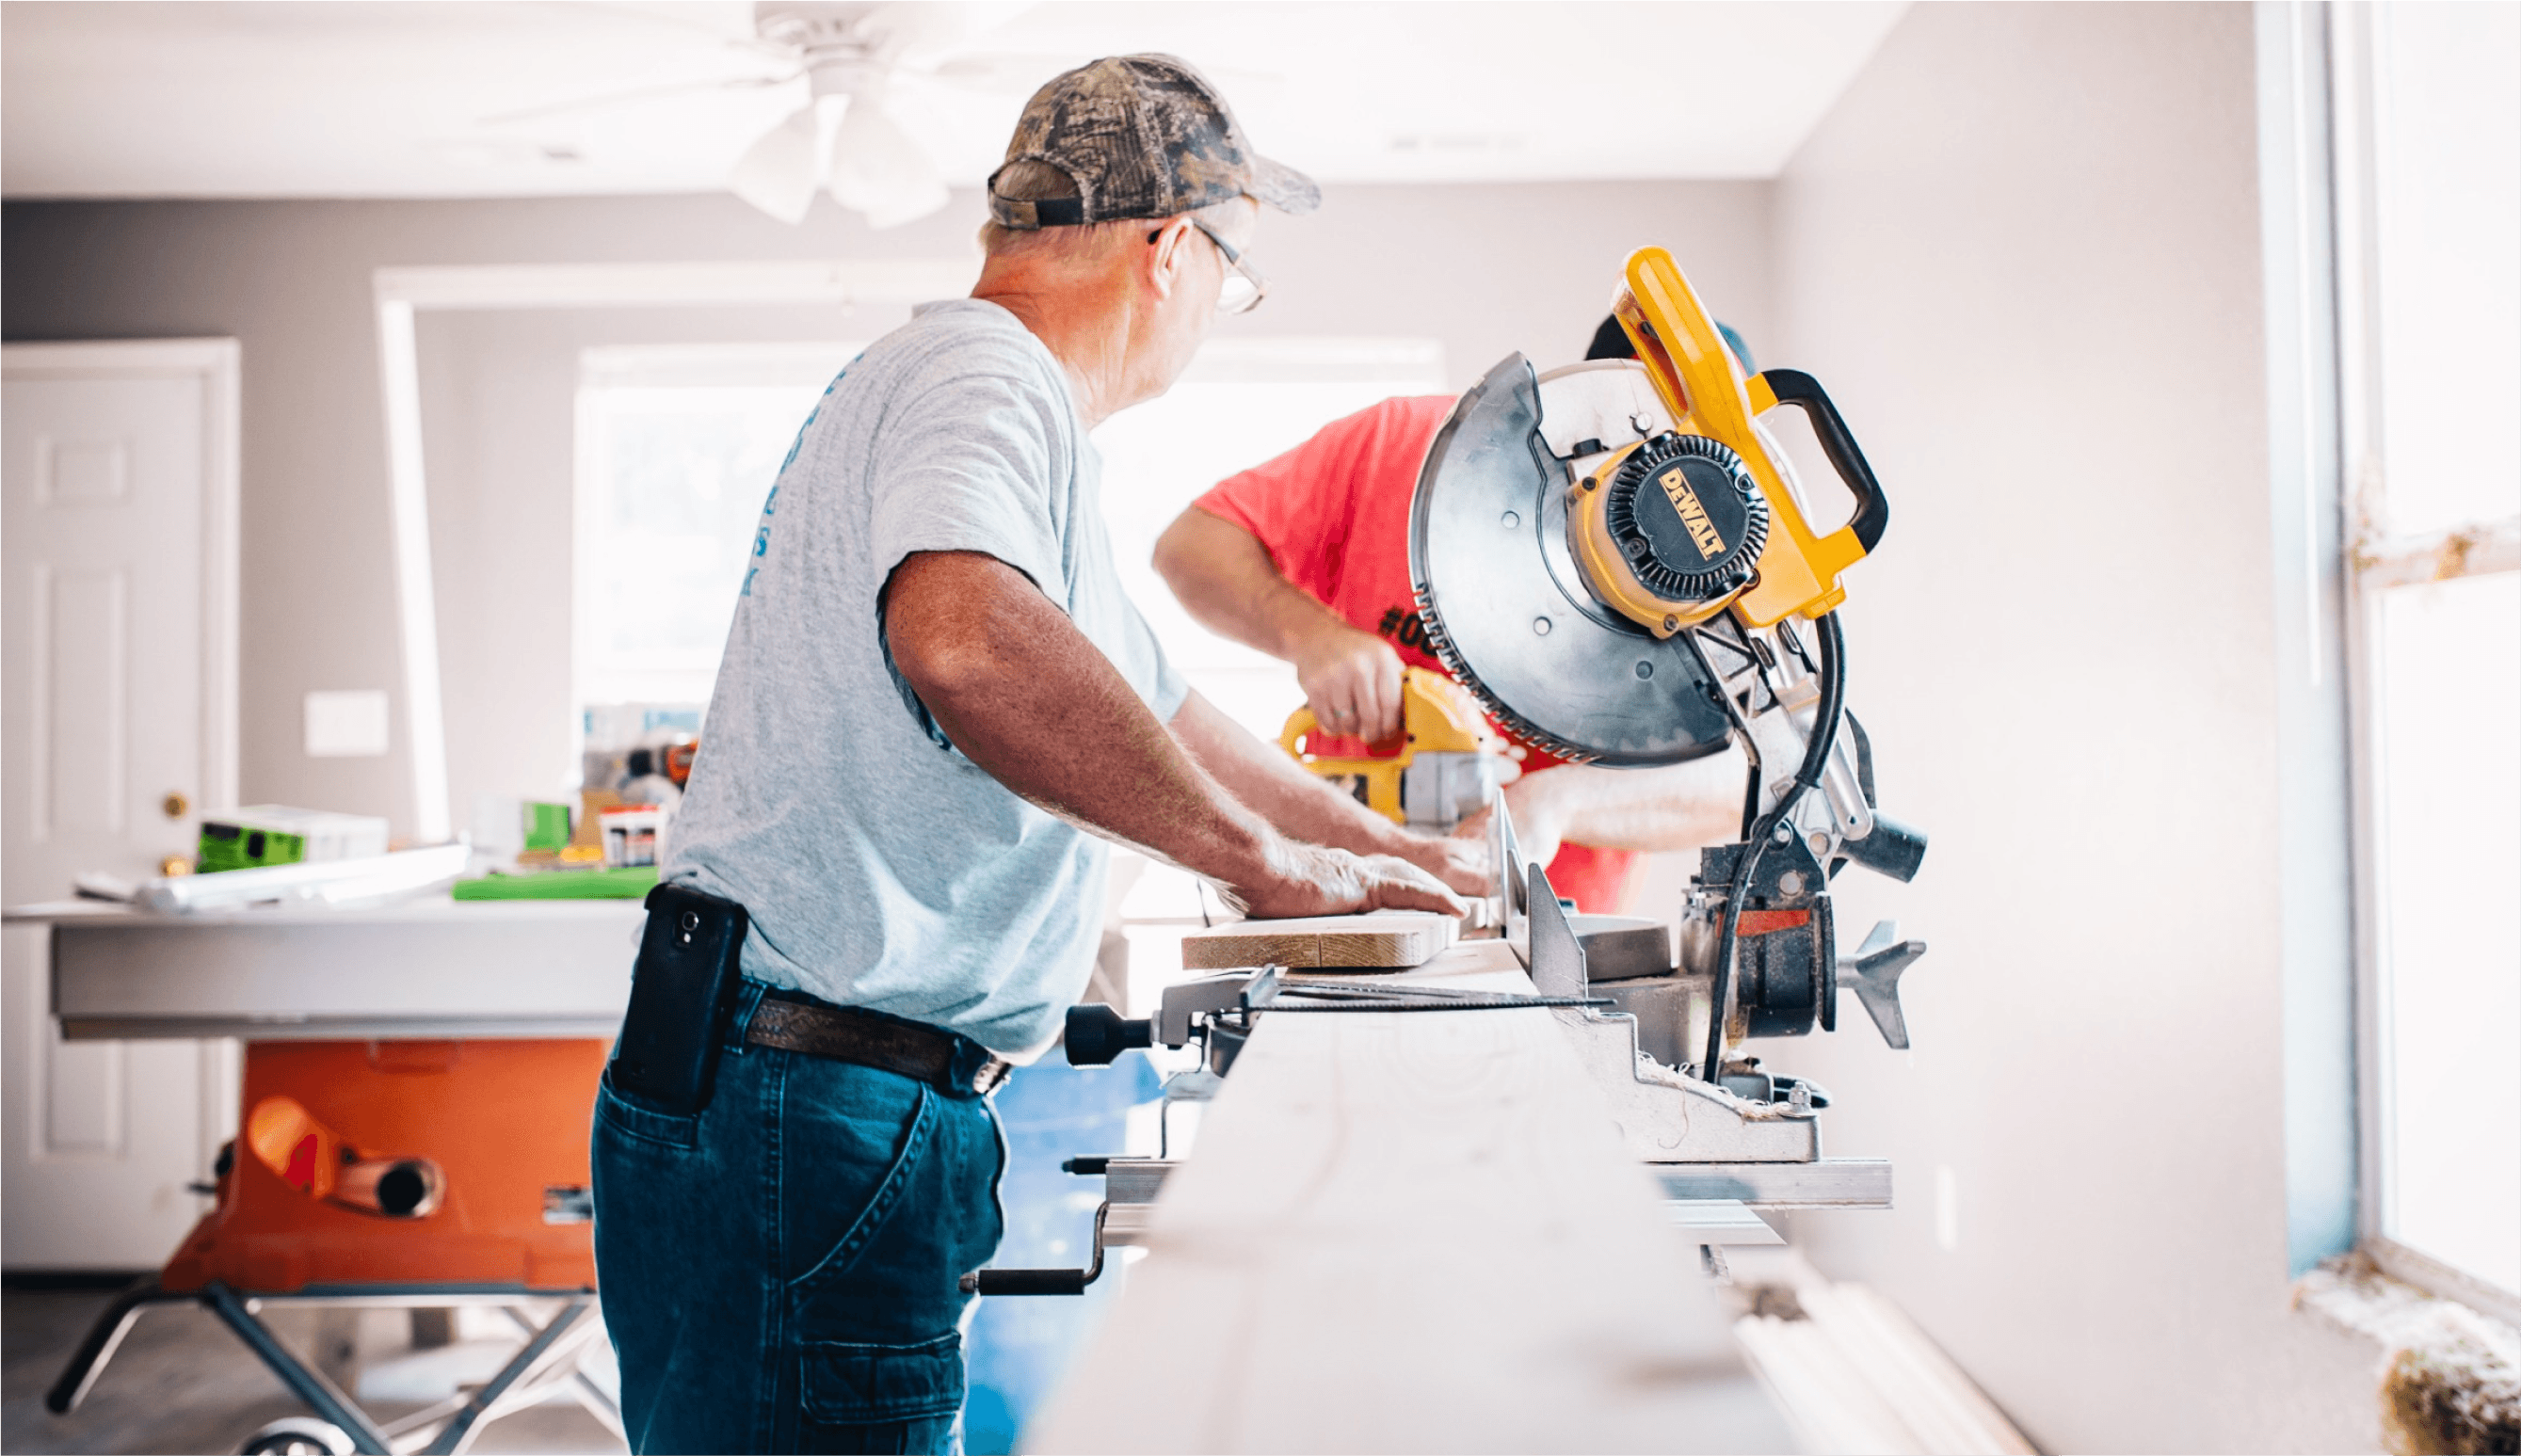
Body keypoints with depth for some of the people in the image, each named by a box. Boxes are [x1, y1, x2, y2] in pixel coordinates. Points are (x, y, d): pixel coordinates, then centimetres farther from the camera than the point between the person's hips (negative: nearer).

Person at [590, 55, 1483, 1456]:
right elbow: (960, 633, -37)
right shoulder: (984, 378, -13)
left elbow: (1151, 707, 31)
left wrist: (1387, 849, 34)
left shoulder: (996, 396, 22)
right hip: (809, 1115, -10)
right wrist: (1262, 855, -26)